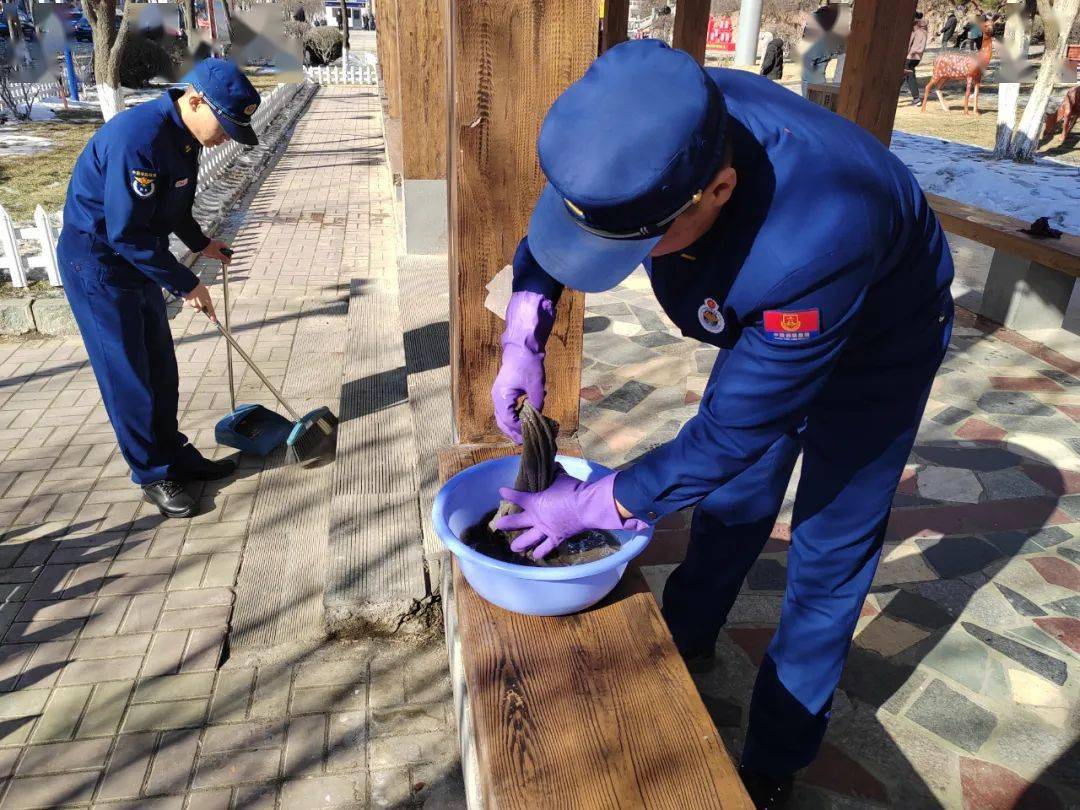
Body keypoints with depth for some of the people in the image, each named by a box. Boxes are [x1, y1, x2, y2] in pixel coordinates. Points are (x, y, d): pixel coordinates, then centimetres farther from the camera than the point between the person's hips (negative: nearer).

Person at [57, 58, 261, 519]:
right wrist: (185, 285, -22)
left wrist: (200, 243, 10)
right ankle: (153, 474, 11)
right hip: (96, 263, -9)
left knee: (161, 367, 13)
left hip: (134, 257, 9)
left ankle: (172, 454, 27)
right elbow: (127, 233, -28)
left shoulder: (183, 134, 1)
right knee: (127, 374, -1)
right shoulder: (138, 138, -28)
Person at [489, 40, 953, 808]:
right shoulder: (660, 134, -30)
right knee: (732, 502, 19)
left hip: (874, 342, -5)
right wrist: (523, 340, -21)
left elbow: (733, 428, -36)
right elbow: (552, 227, -9)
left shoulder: (818, 240, -47)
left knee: (829, 552, 3)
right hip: (763, 322, 6)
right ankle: (685, 643, 45)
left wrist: (591, 505, -27)